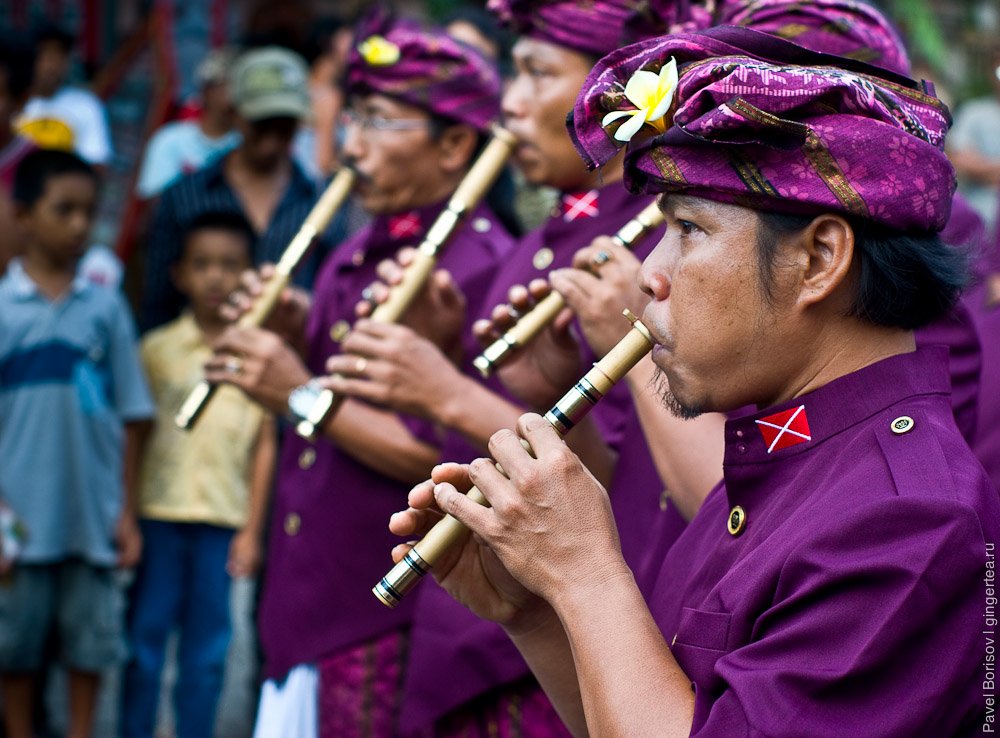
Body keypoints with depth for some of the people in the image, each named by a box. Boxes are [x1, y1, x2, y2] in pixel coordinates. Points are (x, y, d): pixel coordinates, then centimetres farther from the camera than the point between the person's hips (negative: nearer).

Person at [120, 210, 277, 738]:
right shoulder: (158, 348, 3)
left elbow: (265, 445, 6)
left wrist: (251, 530, 3)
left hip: (225, 520, 0)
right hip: (160, 513, 0)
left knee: (208, 648, 5)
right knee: (145, 638, 3)